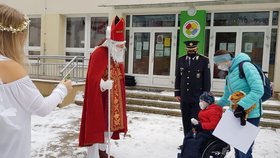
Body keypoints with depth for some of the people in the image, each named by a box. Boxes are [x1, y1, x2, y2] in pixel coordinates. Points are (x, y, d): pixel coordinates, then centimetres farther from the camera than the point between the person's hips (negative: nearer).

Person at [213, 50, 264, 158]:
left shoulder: (245, 66, -14)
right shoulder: (229, 75, 12)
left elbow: (258, 90, -23)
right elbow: (227, 97, 23)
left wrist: (242, 106, -29)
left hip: (250, 115, -8)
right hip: (237, 114, 9)